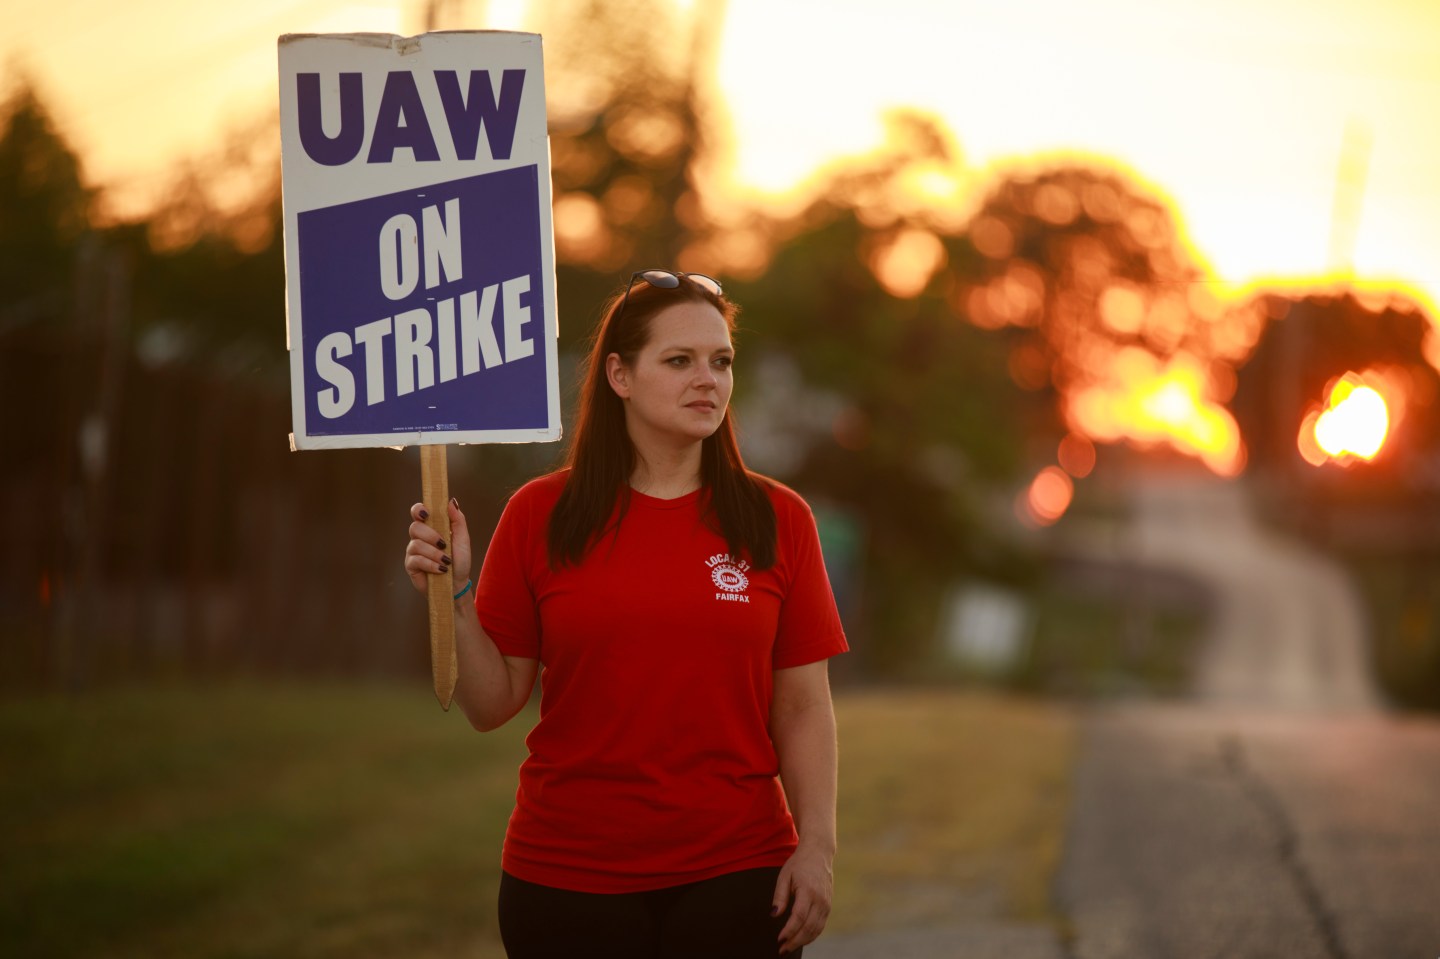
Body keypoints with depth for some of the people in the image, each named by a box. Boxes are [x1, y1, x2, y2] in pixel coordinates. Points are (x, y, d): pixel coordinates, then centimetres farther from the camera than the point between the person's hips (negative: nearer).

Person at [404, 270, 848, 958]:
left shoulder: (777, 520, 3)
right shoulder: (540, 516, 1)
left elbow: (803, 707, 3)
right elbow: (492, 705, 2)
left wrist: (816, 845, -6)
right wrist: (455, 596, -12)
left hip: (735, 872, 1)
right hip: (568, 875, 0)